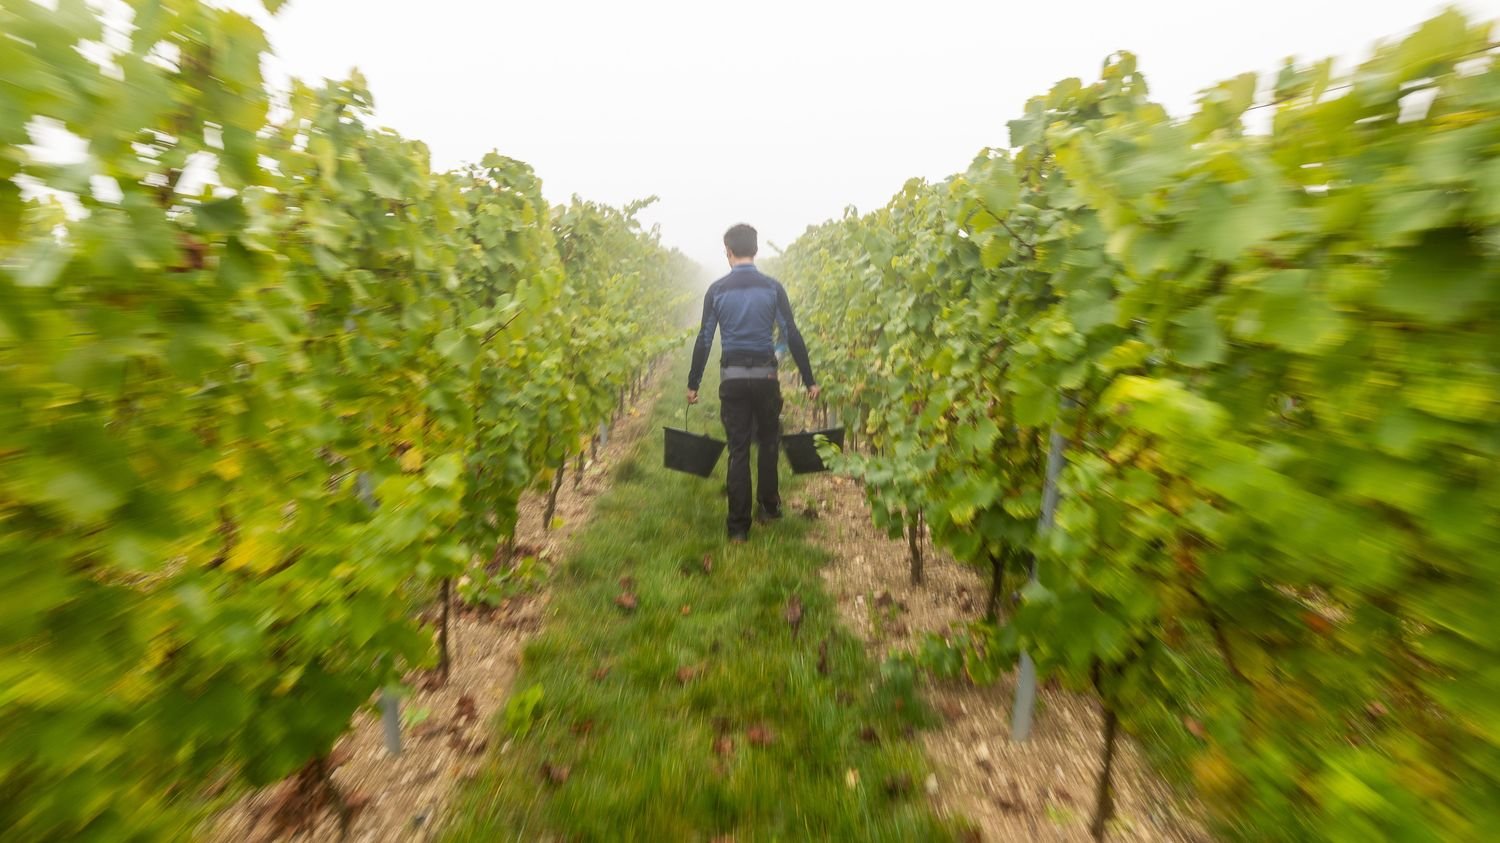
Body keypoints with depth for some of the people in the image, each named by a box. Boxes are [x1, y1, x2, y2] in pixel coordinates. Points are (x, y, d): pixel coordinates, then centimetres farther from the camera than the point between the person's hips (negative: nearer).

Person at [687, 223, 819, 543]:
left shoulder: (717, 289, 1)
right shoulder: (773, 287, 1)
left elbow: (704, 340, 1)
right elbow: (792, 336, -2)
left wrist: (693, 383, 9)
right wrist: (809, 380, 4)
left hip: (732, 377, 0)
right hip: (765, 375, 0)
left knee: (738, 450, 6)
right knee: (769, 441, 20)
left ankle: (738, 526, 9)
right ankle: (769, 507, 29)